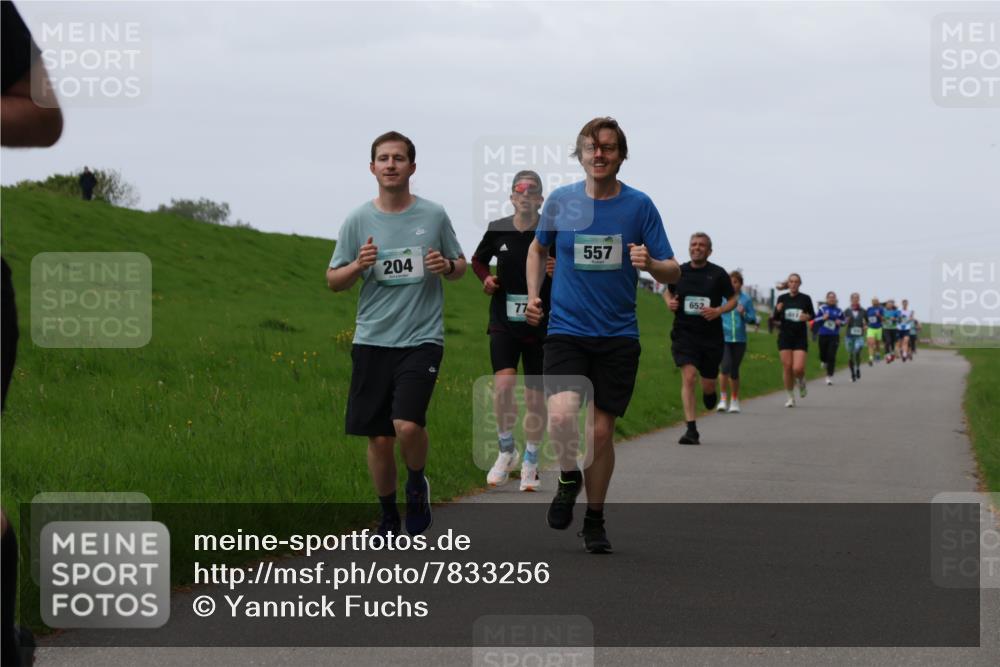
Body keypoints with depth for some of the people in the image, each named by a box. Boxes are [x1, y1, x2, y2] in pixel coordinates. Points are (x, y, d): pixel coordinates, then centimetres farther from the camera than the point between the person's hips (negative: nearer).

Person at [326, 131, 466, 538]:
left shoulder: (433, 215, 3)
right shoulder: (359, 220, 4)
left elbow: (460, 267, 15)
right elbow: (333, 281, 8)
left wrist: (447, 266, -8)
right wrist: (358, 266, -13)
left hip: (421, 339, -2)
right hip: (372, 341, 2)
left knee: (407, 425, -20)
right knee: (379, 438, 5)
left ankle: (417, 485, 11)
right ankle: (388, 516, 25)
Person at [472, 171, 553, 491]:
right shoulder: (497, 230, 2)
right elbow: (478, 260, 21)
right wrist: (486, 278, 1)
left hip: (541, 324, -1)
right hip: (504, 321, 1)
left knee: (535, 394, 4)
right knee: (504, 382, -18)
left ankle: (530, 462, 20)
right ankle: (507, 450, 2)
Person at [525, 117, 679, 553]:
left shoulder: (639, 205, -1)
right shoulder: (561, 201, 2)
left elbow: (673, 272, 1)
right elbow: (538, 248, 22)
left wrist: (651, 264, -21)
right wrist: (533, 294, 8)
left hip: (618, 336, 0)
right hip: (566, 330, 0)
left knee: (601, 431, 2)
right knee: (562, 416, -22)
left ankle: (594, 520, 21)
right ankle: (569, 479, 8)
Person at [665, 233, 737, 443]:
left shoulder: (718, 274, -1)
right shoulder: (679, 271, 3)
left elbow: (733, 299, 7)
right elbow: (668, 291, 21)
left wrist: (718, 311, -12)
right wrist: (670, 302, -2)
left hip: (711, 337, 0)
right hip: (684, 334, 0)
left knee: (708, 384, 9)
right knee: (688, 377, -16)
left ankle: (709, 392, 49)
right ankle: (691, 430, -16)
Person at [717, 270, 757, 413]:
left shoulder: (746, 299, 2)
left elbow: (753, 319, 3)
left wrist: (743, 314, -15)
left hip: (739, 339, 1)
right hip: (723, 338, -1)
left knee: (734, 370, 7)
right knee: (725, 366, -19)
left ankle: (734, 401, 21)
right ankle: (723, 398, -6)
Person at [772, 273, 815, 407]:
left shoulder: (805, 299, 0)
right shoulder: (782, 298, 2)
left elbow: (813, 315, 10)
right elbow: (775, 318, 7)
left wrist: (808, 317, -12)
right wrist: (777, 310, -15)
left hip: (800, 337, -1)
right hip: (785, 336, 1)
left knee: (798, 369, -13)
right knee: (787, 367, 0)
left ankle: (802, 381, 24)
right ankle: (791, 397, 13)